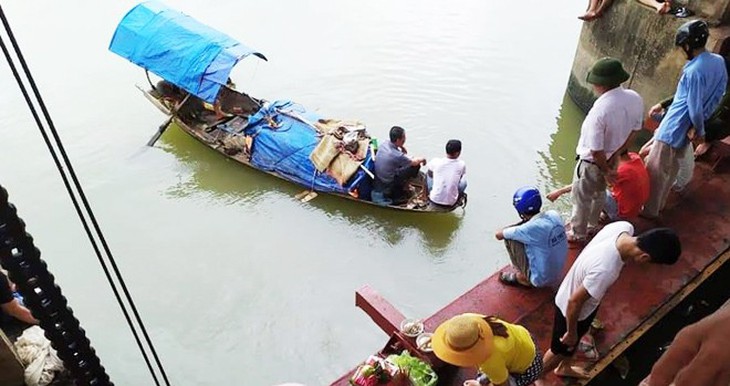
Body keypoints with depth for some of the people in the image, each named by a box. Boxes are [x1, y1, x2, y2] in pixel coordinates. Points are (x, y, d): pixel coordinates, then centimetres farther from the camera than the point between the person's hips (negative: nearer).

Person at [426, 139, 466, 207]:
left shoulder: (435, 162, -12)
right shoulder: (462, 165, -11)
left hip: (434, 200, 0)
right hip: (451, 203, 0)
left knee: (428, 174, 23)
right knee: (464, 182, 25)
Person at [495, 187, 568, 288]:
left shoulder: (532, 228, -28)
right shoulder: (554, 214, -8)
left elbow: (498, 235, -14)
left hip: (540, 280, -7)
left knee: (510, 238, -8)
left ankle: (523, 277, 9)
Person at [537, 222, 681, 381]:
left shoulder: (624, 227, -24)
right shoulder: (605, 270, -46)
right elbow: (574, 302, -32)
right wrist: (571, 333, -13)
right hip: (572, 308, -7)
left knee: (574, 342, 33)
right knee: (561, 349, 22)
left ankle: (564, 368, 62)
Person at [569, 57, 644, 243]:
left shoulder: (600, 110, -37)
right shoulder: (635, 99, -14)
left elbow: (596, 150, -29)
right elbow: (633, 130, 0)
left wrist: (606, 171, -12)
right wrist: (614, 156, 3)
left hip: (592, 163, -7)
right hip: (610, 158, 7)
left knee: (581, 200, 17)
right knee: (599, 193, 31)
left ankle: (578, 234, 37)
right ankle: (593, 224, 53)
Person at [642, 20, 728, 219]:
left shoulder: (694, 71, -26)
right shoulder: (719, 61, 0)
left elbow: (694, 109, -23)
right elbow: (715, 97, 10)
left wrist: (700, 131, -6)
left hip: (673, 128, -9)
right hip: (687, 130, 9)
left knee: (655, 169, 5)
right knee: (671, 170, 21)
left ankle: (649, 209, 18)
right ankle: (658, 204, 35)